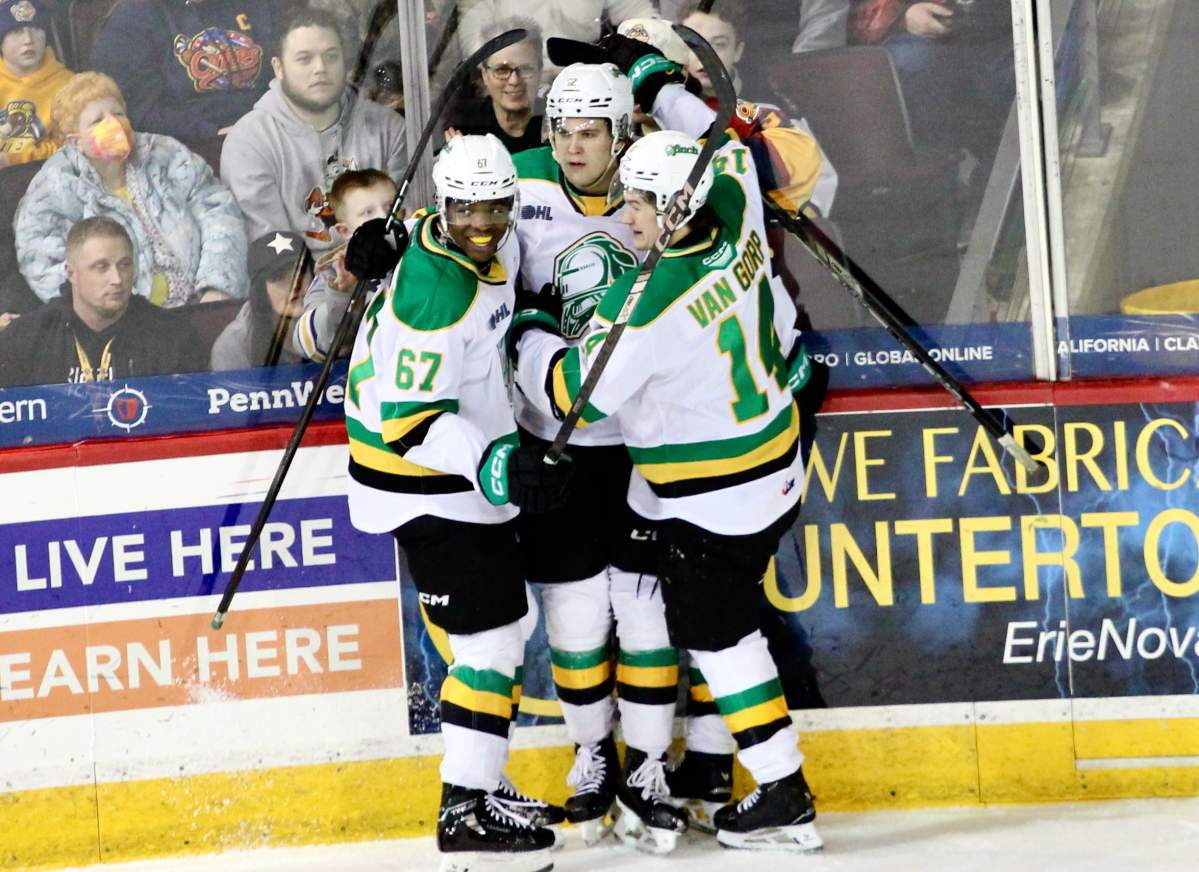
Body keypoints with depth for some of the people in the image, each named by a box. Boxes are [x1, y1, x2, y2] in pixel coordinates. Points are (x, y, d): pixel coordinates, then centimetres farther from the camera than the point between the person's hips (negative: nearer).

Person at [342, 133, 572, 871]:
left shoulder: (495, 247, 0)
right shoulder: (438, 293, -28)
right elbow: (408, 418, -30)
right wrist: (495, 467, -38)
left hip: (463, 469, 10)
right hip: (425, 484, -10)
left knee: (500, 616, 18)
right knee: (492, 633, -11)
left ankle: (481, 780, 28)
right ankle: (467, 812, -9)